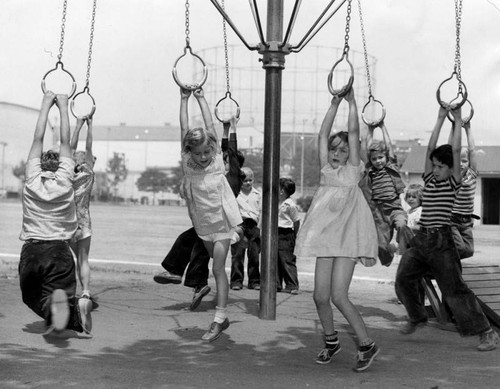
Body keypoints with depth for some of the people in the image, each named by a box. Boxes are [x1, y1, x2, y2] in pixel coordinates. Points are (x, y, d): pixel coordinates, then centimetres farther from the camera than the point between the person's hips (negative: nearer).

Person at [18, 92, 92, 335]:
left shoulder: (32, 180, 3)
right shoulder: (64, 180, 1)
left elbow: (38, 139, 11)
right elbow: (65, 142, 10)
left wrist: (46, 105, 19)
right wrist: (63, 107, 17)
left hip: (30, 251, 0)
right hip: (59, 250, 0)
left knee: (31, 297, 11)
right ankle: (74, 308, -36)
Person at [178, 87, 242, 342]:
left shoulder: (217, 159, -14)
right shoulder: (187, 162, -10)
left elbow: (209, 126, -12)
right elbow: (184, 129, -12)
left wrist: (201, 98, -6)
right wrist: (184, 100, -9)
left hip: (222, 220, -3)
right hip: (202, 222, 3)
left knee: (218, 268, -8)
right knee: (217, 264, 19)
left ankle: (219, 319, -8)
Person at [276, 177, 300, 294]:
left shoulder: (290, 205, -12)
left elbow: (297, 221, -6)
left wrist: (293, 236, -2)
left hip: (286, 234, -8)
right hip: (276, 234, 8)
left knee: (287, 260, -6)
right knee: (275, 260, 10)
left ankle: (292, 286, -1)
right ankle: (277, 285, 17)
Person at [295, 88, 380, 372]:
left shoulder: (353, 170, 2)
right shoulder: (326, 169, 13)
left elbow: (353, 133, -6)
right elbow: (323, 134, 7)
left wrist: (352, 101, -5)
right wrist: (335, 103, 3)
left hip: (347, 237, -5)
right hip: (326, 238, 5)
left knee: (338, 296, -13)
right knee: (320, 296, 1)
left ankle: (367, 345, 0)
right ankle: (331, 341, 23)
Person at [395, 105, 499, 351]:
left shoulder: (453, 183, -1)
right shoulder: (429, 179, 11)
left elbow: (456, 151, -8)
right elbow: (430, 147, 5)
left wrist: (458, 120, -5)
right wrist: (440, 118, 3)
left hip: (442, 241, -6)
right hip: (421, 239, 6)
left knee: (454, 289, -10)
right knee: (403, 279, 5)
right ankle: (417, 317, 31)